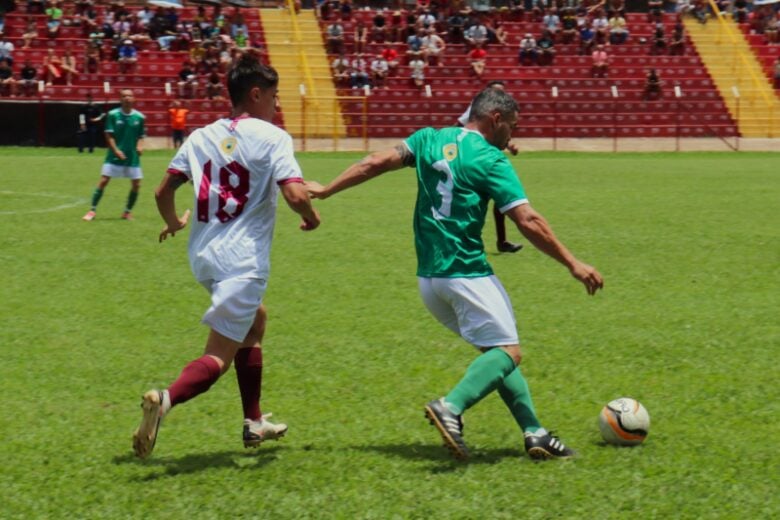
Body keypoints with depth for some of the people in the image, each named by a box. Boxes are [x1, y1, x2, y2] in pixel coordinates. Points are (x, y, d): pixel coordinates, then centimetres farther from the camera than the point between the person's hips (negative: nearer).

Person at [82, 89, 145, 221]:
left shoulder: (139, 117, 1)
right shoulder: (113, 115, -5)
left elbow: (141, 136, 10)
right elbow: (109, 135, -6)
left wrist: (140, 146, -10)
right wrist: (116, 150, -17)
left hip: (132, 156, 2)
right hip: (114, 155, -2)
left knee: (136, 185, 0)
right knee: (103, 181, -7)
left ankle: (127, 211, 18)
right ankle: (92, 210, 0)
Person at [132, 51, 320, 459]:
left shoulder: (202, 136, 9)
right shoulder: (272, 137, -7)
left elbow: (163, 191, 10)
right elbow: (295, 195, -19)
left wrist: (173, 223, 30)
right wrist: (311, 218, 3)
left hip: (203, 256, 7)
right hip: (242, 260, -7)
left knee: (255, 320, 30)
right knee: (218, 358, -6)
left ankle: (254, 422, 33)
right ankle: (166, 400, -36)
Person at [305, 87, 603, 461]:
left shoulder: (429, 140, 10)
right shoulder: (490, 159, -7)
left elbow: (377, 162, 4)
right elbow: (527, 221, -11)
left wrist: (326, 190, 13)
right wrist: (573, 264, -7)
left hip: (427, 277, 8)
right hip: (466, 274, -8)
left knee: (496, 349, 15)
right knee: (507, 352, -6)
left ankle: (534, 433, 8)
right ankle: (451, 408, -29)